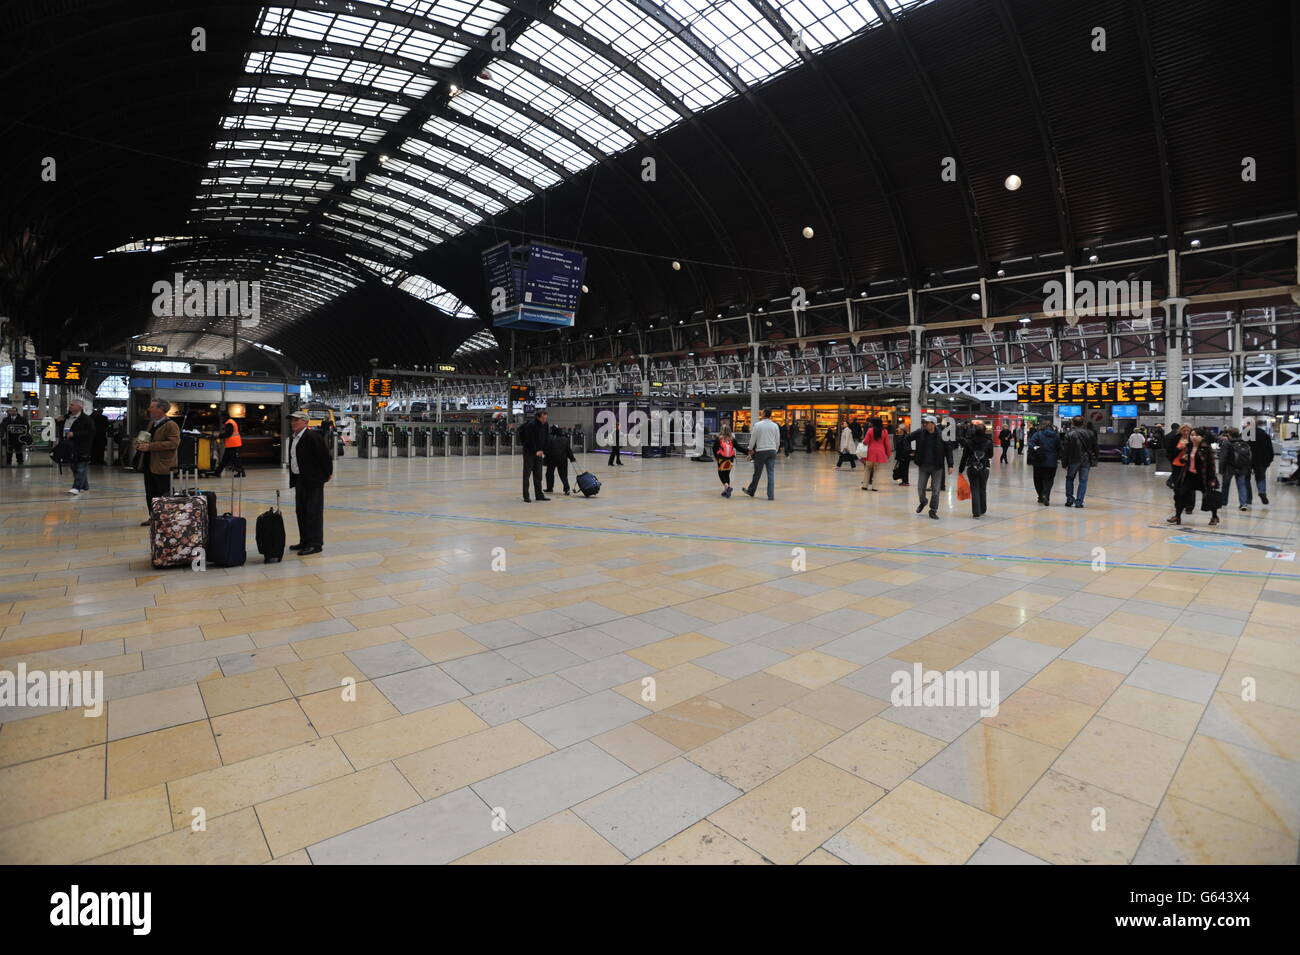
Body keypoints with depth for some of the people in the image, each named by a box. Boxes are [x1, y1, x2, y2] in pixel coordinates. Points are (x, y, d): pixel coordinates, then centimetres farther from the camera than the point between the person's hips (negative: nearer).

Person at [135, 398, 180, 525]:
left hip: (162, 466, -9)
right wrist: (141, 444, 6)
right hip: (149, 464, 9)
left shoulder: (171, 425, -13)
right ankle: (153, 517, 24)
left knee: (164, 495, -1)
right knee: (150, 493, 14)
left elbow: (174, 443, -24)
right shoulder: (152, 423, 15)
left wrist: (150, 446, -25)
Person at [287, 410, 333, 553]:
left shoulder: (312, 436, -15)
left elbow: (325, 455, -16)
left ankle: (315, 544, 0)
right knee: (301, 512, 15)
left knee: (313, 512, -5)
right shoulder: (293, 438, 14)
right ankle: (305, 542, 25)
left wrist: (328, 474, -7)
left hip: (313, 481, -10)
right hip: (299, 480, 10)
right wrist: (293, 480, 19)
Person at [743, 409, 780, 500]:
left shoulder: (758, 425, -6)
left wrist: (750, 450, 11)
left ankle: (751, 491, 25)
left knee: (757, 473, 9)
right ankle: (771, 495, 1)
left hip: (761, 451, -2)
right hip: (772, 451, 3)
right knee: (771, 473, 2)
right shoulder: (775, 425, 3)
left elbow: (753, 438, -2)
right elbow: (777, 440, 8)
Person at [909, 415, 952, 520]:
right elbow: (907, 439, 11)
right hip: (923, 465, 2)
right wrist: (911, 451, 6)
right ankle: (922, 502, 37)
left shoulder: (941, 435, -11)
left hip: (937, 467, -2)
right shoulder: (919, 432, -5)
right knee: (920, 488, 7)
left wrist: (950, 465, -8)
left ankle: (933, 510, 19)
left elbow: (948, 450, -5)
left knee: (935, 490, 4)